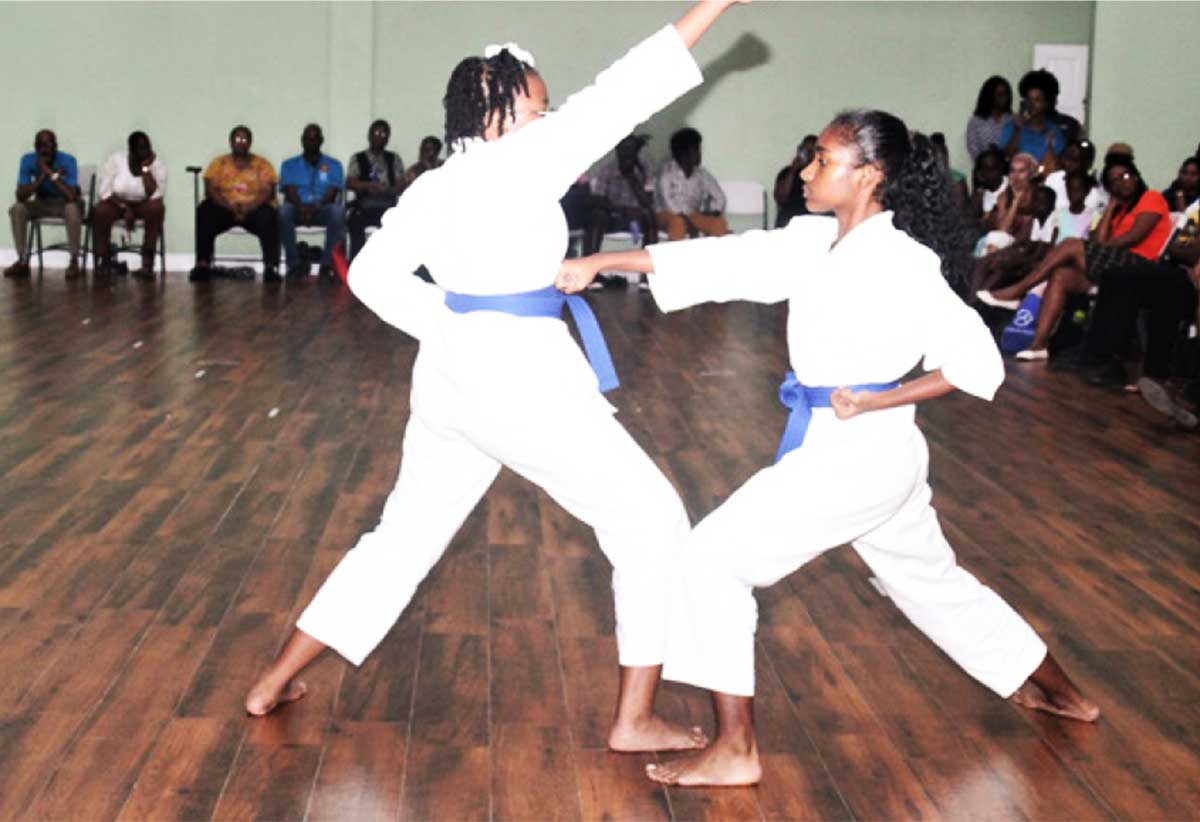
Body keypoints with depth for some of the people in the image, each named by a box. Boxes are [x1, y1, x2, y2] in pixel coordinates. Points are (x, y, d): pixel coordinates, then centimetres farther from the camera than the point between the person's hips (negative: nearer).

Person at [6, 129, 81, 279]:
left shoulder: (67, 160, -23)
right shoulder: (28, 160, -14)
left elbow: (71, 196, -34)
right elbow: (20, 195, -21)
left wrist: (51, 173, -35)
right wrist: (42, 177, -30)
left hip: (65, 202, -4)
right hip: (42, 202, 4)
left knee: (72, 209, -37)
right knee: (17, 209, -22)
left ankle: (74, 261, -26)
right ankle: (22, 261, -14)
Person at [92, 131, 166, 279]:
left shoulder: (157, 164, -11)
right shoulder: (115, 160, -11)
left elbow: (155, 195, -22)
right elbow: (104, 191, -14)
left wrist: (146, 168, -24)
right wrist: (125, 208, -25)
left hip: (142, 205, 1)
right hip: (116, 202, 0)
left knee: (156, 208, -34)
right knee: (100, 211, -34)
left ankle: (147, 264, -32)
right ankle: (103, 263, -21)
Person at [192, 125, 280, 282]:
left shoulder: (262, 164, 8)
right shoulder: (219, 163, 11)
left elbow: (268, 191, -5)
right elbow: (210, 190, -2)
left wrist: (248, 207, -24)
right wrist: (230, 206, -20)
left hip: (254, 209, -1)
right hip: (225, 209, 1)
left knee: (268, 216, -34)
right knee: (205, 210, -29)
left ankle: (270, 268, -39)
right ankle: (203, 264, -29)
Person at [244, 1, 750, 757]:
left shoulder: (435, 185, 9)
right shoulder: (519, 160, -12)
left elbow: (372, 273, 12)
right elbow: (619, 96, -13)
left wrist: (449, 327, 12)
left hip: (452, 374, 8)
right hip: (523, 378, -8)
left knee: (406, 533, 21)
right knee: (650, 522, 5)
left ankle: (274, 683, 26)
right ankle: (636, 720, 9)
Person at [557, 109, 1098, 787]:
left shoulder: (901, 262, -18)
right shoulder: (815, 242, 5)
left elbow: (978, 361, -16)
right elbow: (723, 259, 2)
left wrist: (875, 401, -19)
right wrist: (599, 262, -3)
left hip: (856, 454, -9)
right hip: (862, 453, 9)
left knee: (715, 559, -9)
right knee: (931, 579, 25)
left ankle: (736, 751, -2)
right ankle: (1056, 691, 43)